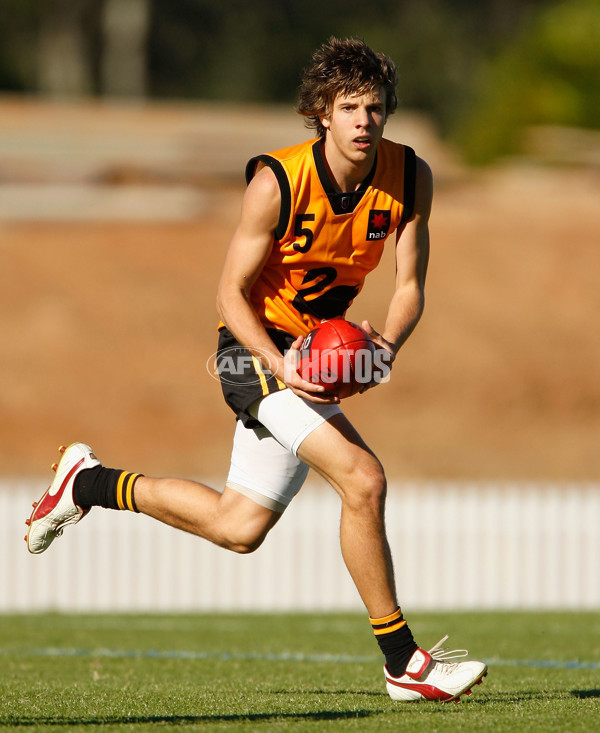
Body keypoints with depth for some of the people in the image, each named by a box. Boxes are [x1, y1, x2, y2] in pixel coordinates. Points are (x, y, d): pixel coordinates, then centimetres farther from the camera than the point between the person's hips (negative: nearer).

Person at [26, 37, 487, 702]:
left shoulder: (409, 178, -9)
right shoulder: (277, 182, -22)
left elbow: (409, 285, -2)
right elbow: (232, 292, -15)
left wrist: (386, 345, -24)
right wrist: (279, 365, -30)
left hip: (324, 346, 7)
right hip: (260, 348, -7)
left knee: (239, 529, 15)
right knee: (362, 479, -25)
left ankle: (86, 483, 35)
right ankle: (403, 665, -16)